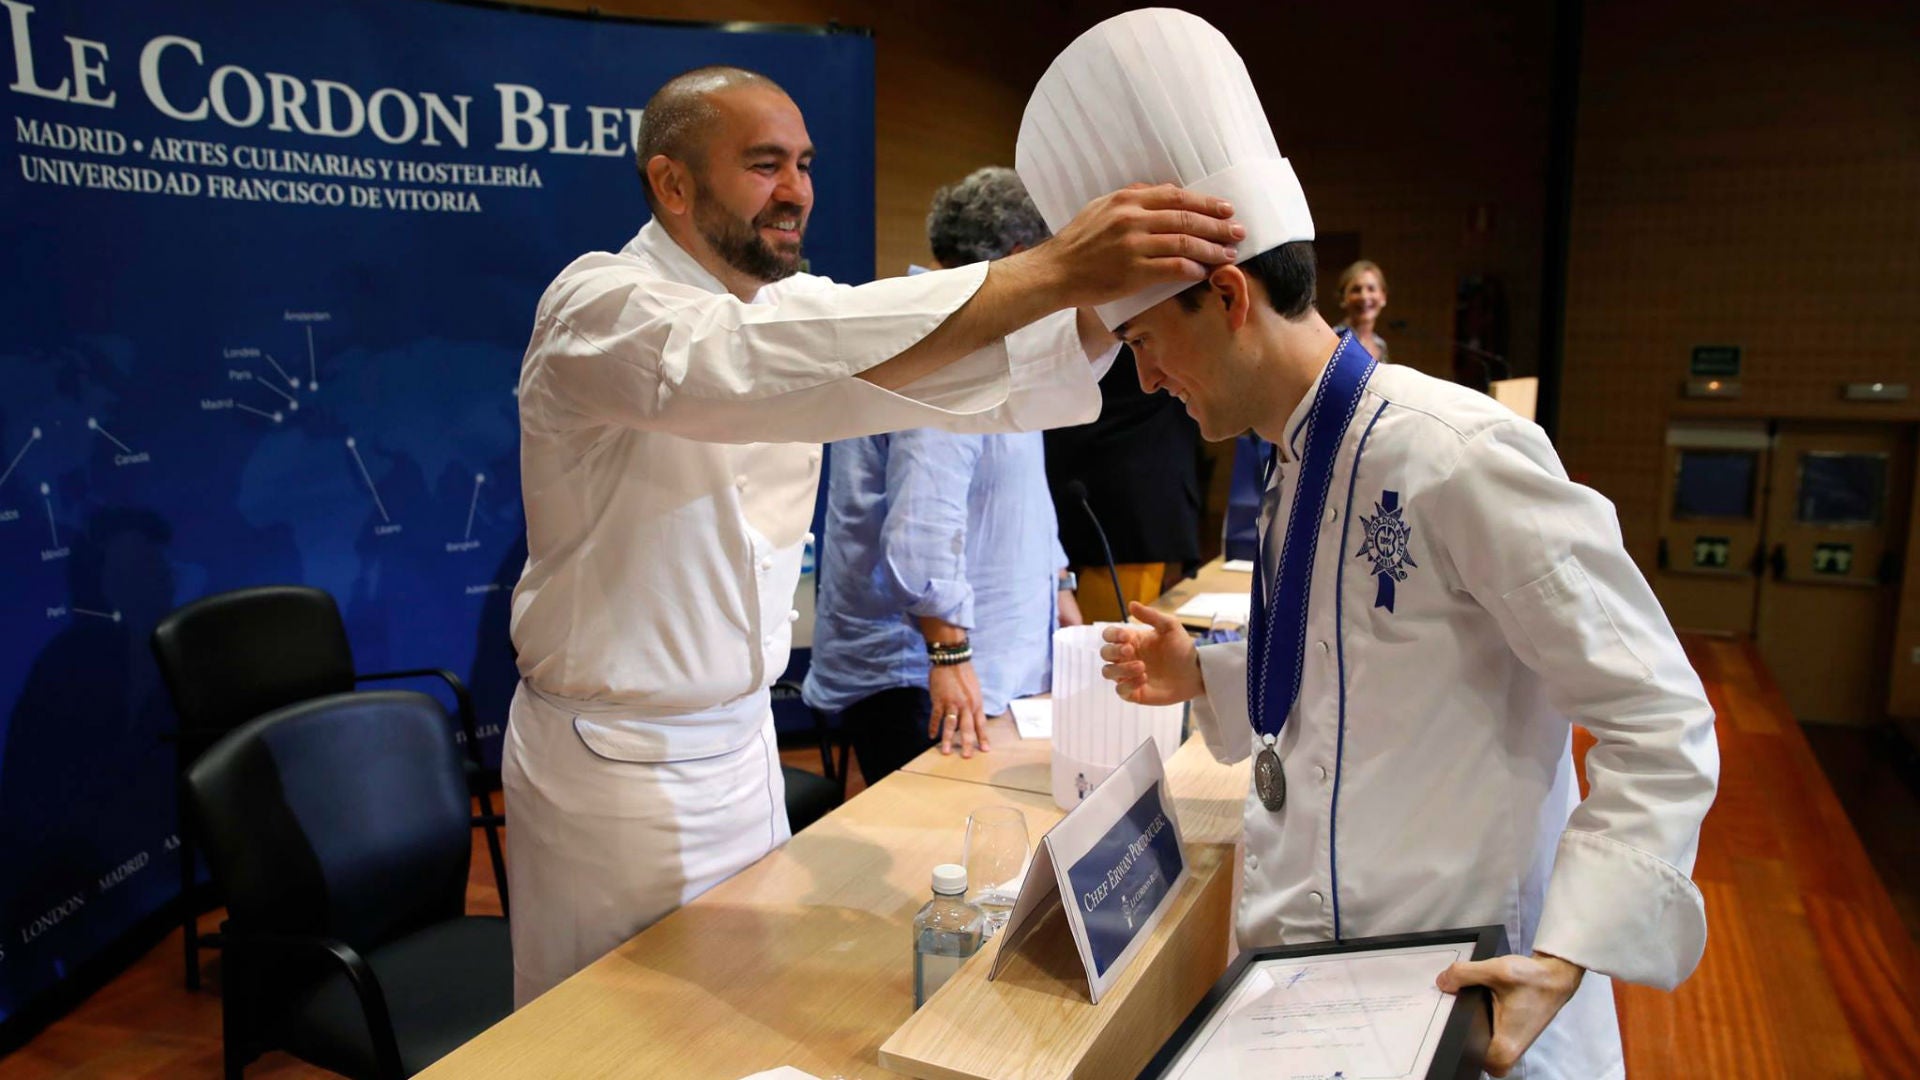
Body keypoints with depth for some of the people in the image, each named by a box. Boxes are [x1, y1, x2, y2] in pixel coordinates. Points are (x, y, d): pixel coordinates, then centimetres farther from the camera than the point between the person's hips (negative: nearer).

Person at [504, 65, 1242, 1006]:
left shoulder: (790, 313, 4)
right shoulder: (596, 307, -18)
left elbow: (985, 382, -6)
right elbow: (748, 365, -41)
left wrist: (1112, 295, -24)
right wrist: (1050, 272, -44)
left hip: (741, 739, 6)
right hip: (619, 761, -6)